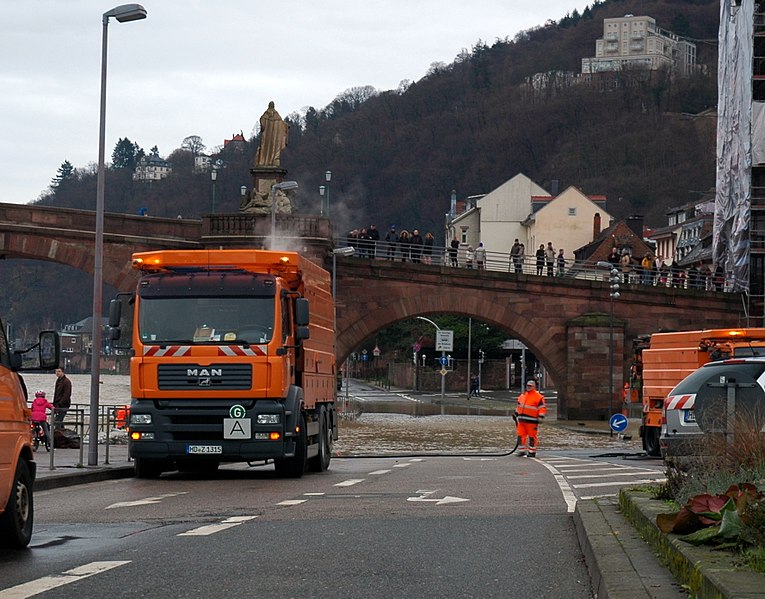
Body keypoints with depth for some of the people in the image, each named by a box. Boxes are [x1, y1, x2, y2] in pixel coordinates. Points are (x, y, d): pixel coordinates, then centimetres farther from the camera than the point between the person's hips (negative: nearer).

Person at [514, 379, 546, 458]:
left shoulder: (538, 397, -4)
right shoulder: (522, 395, 16)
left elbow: (542, 408, -7)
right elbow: (519, 406, 27)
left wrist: (540, 417, -14)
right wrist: (516, 414, 25)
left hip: (531, 421, -6)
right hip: (522, 420, 6)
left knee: (532, 436, -1)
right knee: (521, 435, 4)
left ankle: (532, 452, 6)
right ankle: (522, 451, 11)